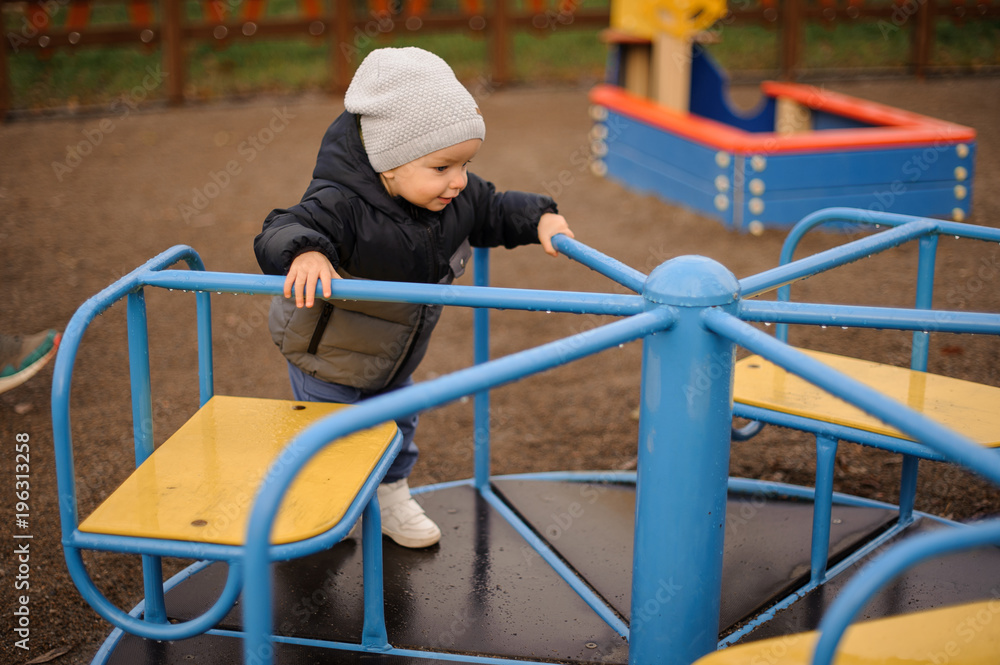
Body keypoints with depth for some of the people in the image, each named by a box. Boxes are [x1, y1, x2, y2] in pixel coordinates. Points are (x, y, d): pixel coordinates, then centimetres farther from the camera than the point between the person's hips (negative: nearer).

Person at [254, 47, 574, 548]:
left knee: (396, 423, 25)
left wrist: (539, 219, -14)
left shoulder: (457, 197, -18)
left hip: (394, 356, 6)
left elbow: (494, 211, 1)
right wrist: (305, 251, -68)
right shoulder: (343, 206, -40)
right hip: (330, 356, -6)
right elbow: (280, 232, -47)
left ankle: (392, 497, 50)